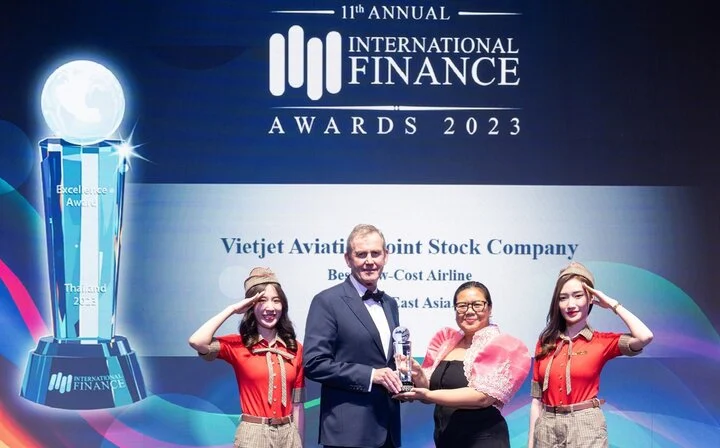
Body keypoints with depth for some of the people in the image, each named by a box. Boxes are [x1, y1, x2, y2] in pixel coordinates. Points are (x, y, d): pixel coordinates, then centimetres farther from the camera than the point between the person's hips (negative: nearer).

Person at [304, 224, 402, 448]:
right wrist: (370, 375, -18)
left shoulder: (389, 304, 14)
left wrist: (400, 379, 0)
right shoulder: (327, 302, -8)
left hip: (387, 427, 7)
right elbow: (314, 363, -14)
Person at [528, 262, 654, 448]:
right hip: (547, 428, 3)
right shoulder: (545, 343, 6)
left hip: (586, 427, -3)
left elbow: (645, 337, -21)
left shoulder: (602, 341, -2)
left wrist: (613, 305, -8)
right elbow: (537, 399, 8)